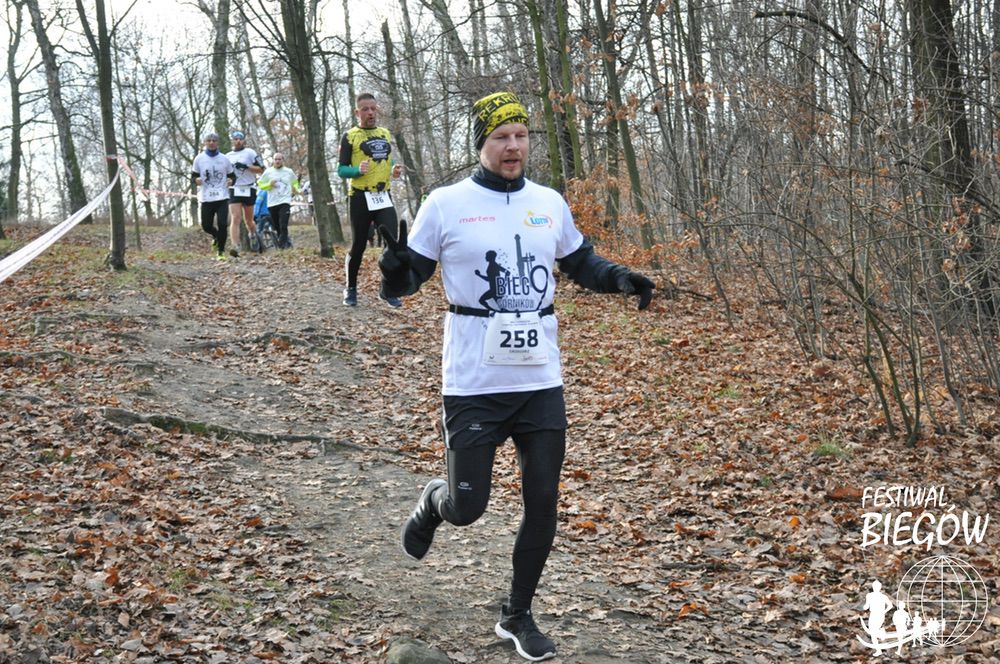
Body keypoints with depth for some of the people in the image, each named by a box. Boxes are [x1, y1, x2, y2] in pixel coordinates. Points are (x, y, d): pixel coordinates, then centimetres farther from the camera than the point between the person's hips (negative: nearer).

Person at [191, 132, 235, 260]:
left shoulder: (224, 159, 7)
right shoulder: (199, 159, 5)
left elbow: (232, 176, 15)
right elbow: (194, 176, 11)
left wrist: (231, 180, -8)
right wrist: (196, 180, -12)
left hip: (222, 197, -1)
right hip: (206, 198, 1)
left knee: (222, 224, -12)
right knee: (206, 226, -2)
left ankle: (221, 250, 3)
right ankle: (216, 236, 33)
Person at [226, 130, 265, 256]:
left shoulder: (250, 153, 2)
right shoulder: (228, 156, 15)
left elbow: (261, 169, -4)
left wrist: (246, 166, -16)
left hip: (249, 190, -2)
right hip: (234, 190, 2)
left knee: (248, 220, 8)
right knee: (235, 218, -13)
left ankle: (254, 236, 38)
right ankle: (235, 247, -23)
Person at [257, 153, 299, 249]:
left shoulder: (289, 172, 10)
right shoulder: (268, 172, 7)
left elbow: (295, 182, 27)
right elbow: (260, 184, 8)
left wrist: (295, 189, 7)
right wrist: (269, 184, -10)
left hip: (285, 202, -2)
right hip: (272, 203, 2)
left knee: (283, 226, -18)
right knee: (277, 227, 6)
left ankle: (282, 244, -16)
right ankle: (286, 241, 24)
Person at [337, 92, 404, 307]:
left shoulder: (386, 134, 13)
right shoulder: (350, 136, -3)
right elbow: (341, 170, -4)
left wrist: (394, 171, 2)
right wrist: (358, 170, -23)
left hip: (383, 197, 4)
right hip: (360, 198, -4)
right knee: (358, 246, 5)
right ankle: (350, 289, 21)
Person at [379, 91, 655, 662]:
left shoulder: (549, 203, 6)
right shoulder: (446, 204, -6)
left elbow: (581, 262, 21)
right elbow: (407, 281, -1)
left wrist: (620, 278, 1)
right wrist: (396, 268, -25)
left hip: (542, 382, 4)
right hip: (475, 386, -4)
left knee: (543, 503, 6)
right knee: (467, 508, 0)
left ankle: (518, 616, 25)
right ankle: (434, 502, 39)